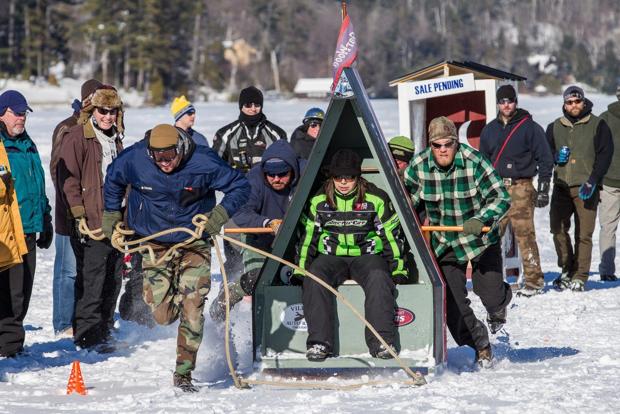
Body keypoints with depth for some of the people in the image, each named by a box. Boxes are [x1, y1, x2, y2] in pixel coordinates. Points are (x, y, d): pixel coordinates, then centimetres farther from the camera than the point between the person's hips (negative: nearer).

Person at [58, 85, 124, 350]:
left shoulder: (115, 138, 17)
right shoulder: (77, 137, -7)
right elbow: (68, 177, -12)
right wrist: (79, 214, -17)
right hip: (91, 223, -8)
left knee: (113, 279, 10)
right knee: (92, 279, -9)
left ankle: (103, 331, 20)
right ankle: (87, 335, -4)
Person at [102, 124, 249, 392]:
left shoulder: (203, 163, -19)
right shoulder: (134, 159, -13)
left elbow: (240, 186, -7)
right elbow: (113, 180, 10)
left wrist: (220, 214, -21)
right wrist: (111, 214, 12)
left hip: (194, 244, -1)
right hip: (155, 244, 1)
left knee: (192, 310, -10)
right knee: (163, 315, -3)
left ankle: (184, 373, 4)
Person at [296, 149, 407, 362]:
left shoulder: (376, 199, 0)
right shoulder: (319, 200, 4)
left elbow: (391, 235, 5)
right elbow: (307, 236, 10)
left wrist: (398, 269, -2)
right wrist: (300, 270, 2)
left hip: (367, 255, -1)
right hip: (331, 256, 1)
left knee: (378, 277, -35)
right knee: (314, 278, -32)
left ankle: (382, 340, -37)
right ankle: (318, 341, -34)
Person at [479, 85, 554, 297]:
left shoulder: (530, 128, 1)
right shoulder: (490, 130, 16)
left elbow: (545, 159, 1)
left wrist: (543, 189, -5)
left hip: (521, 188, -5)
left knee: (524, 235, -9)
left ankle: (533, 280, -5)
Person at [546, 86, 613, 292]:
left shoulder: (597, 125, 4)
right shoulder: (555, 127, 15)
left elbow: (605, 154, -1)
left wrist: (592, 180, -12)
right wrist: (555, 156, -3)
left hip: (586, 188, -3)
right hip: (561, 187, 3)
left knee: (583, 234, -4)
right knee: (558, 228, -4)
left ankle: (579, 277, 1)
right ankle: (567, 269, 13)